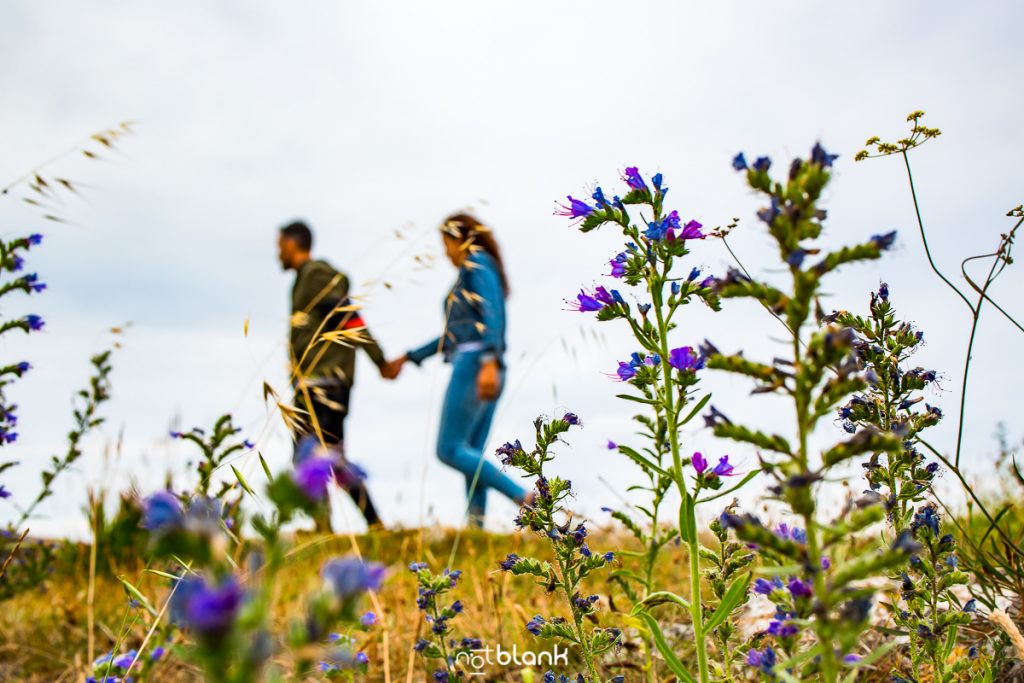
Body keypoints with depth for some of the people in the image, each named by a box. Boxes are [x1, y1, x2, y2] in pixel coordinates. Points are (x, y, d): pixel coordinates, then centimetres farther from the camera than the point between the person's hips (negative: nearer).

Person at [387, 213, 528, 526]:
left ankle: (525, 498, -17)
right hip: (482, 369, 10)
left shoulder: (477, 266, -2)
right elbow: (455, 333, 31)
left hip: (475, 364, -10)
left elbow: (494, 316, -17)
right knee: (471, 452, 5)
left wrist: (489, 363, -30)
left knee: (449, 449, -11)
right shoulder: (472, 273, 26)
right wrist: (408, 358, 34)